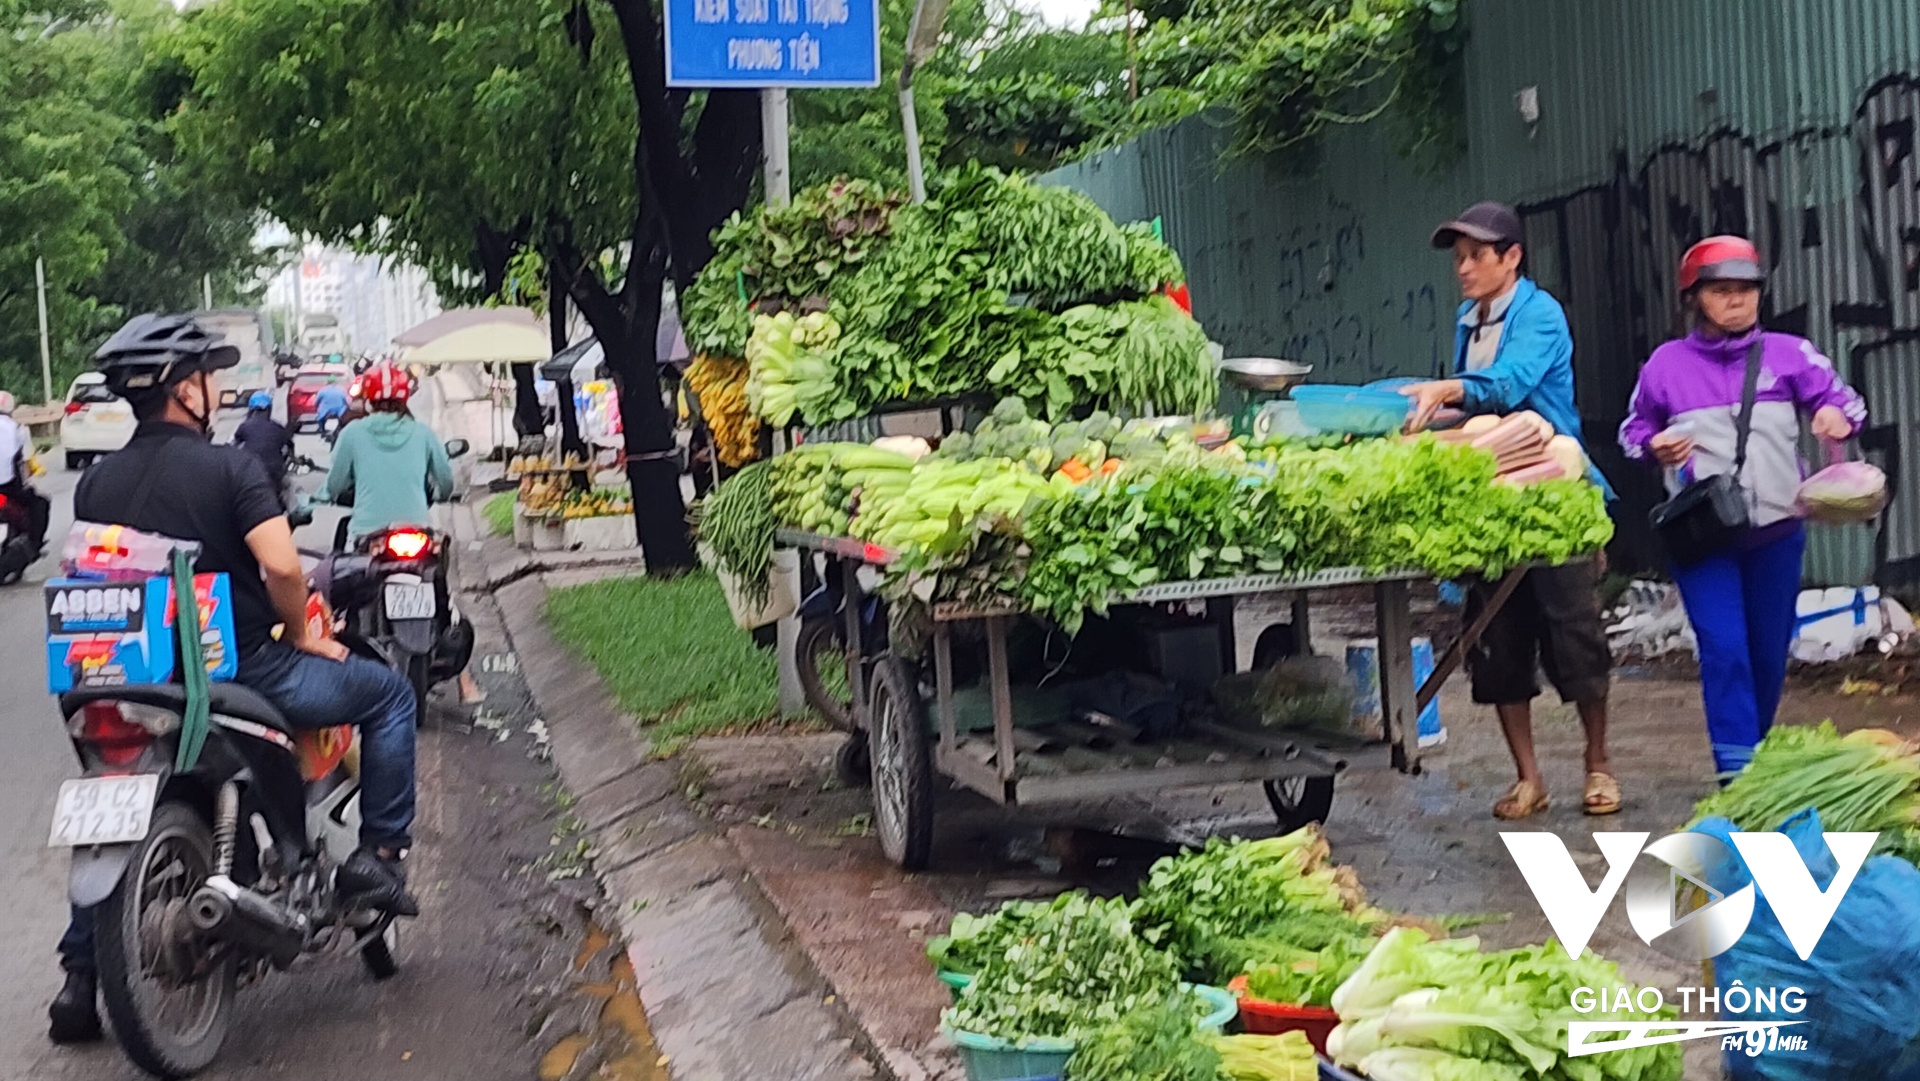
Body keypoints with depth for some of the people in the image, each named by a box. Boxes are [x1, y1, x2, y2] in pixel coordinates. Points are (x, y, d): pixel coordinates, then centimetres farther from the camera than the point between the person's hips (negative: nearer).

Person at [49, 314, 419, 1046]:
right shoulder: (226, 467, -11)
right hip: (244, 674, -5)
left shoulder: (95, 485, 5)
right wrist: (300, 635, -4)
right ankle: (379, 855, 7)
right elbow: (282, 568, -22)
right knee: (388, 693, 13)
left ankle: (80, 978, 22)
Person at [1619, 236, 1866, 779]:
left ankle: (1756, 760, 29)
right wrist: (1655, 446, -10)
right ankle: (1737, 771, -10)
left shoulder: (1788, 353, 3)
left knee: (1770, 652, 9)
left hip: (1776, 530, 2)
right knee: (1724, 649, -12)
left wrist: (1838, 416, -20)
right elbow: (1633, 431, 13)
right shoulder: (1667, 363, 3)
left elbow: (1844, 400, 3)